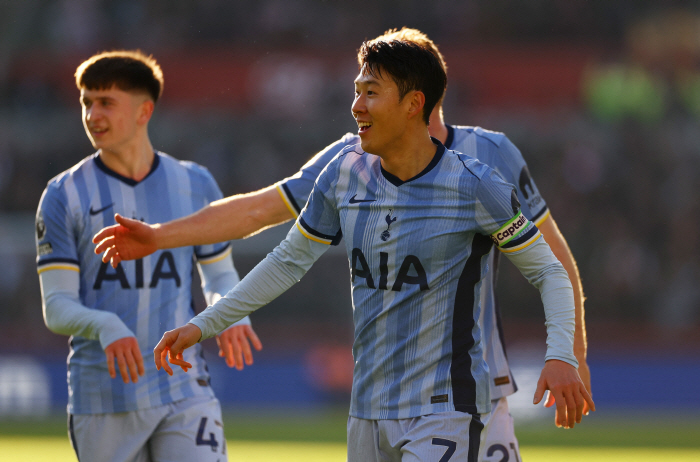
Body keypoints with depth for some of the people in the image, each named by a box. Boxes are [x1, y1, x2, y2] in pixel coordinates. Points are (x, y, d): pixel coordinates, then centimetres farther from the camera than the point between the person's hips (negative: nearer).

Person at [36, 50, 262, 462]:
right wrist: (104, 326, -26)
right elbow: (56, 307, -4)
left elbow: (220, 273, 17)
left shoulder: (194, 184, 6)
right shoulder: (65, 196, 0)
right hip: (103, 397, 0)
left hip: (185, 393, 0)